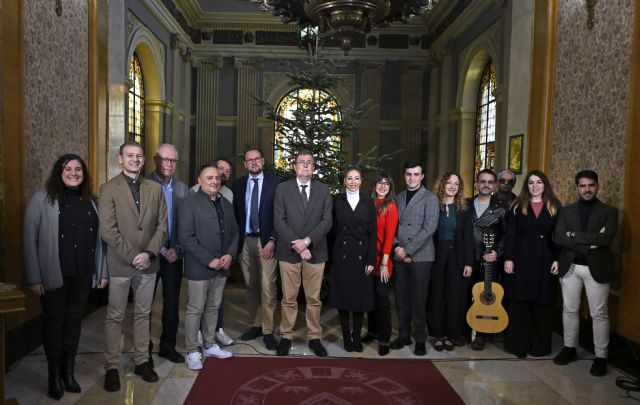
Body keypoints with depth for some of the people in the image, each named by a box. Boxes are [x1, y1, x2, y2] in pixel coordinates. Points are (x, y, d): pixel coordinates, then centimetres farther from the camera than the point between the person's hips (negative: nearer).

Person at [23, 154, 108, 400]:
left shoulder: (89, 202, 8)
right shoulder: (42, 200, -5)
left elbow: (97, 239, 9)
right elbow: (29, 240, -7)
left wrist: (102, 271, 7)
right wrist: (34, 278, -11)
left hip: (83, 276, 4)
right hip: (54, 276, -4)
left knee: (74, 321, 13)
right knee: (53, 322, 9)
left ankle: (69, 372, 27)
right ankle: (55, 377, 24)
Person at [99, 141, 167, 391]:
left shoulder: (155, 188, 6)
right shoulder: (109, 189, -5)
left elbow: (162, 225, 3)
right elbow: (108, 230, -11)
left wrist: (149, 253, -9)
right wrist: (132, 256, -14)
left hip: (148, 262, 3)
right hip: (120, 264, -3)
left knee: (143, 314, 13)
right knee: (115, 317, 7)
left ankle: (142, 361, 25)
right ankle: (112, 367, 18)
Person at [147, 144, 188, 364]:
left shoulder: (182, 188, 6)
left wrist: (177, 249, -5)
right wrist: (161, 249, -12)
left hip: (174, 254, 4)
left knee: (172, 302, 10)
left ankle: (168, 345, 25)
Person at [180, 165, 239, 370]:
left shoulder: (226, 204, 11)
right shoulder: (190, 202, -8)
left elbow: (234, 232, 14)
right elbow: (186, 237, -15)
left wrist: (230, 254, -4)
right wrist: (209, 260, -17)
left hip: (222, 266, 6)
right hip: (199, 267, -6)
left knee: (213, 307, 15)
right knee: (195, 309, 3)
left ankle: (210, 345, 28)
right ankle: (192, 351, 16)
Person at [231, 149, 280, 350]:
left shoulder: (274, 182, -2)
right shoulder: (238, 184, 9)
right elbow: (235, 213, 10)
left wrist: (272, 240, -10)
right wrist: (237, 240, 2)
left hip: (266, 241, -3)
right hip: (245, 241, 4)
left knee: (268, 287, -4)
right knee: (251, 286, 11)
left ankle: (268, 331, 6)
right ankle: (255, 325, 23)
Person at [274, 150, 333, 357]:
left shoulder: (323, 190, 6)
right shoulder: (282, 188, 3)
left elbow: (327, 221, -2)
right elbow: (279, 222, -5)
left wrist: (307, 241, -14)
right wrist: (297, 246, -13)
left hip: (315, 252, 1)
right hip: (289, 252, -1)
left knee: (314, 299, 8)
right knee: (288, 299, 7)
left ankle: (314, 337, 21)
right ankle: (286, 336, 20)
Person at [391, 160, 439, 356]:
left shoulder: (430, 198, -2)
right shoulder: (399, 197, 14)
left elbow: (429, 228, -11)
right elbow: (393, 225, 11)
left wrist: (408, 250, -13)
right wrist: (397, 248, -4)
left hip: (420, 256, -4)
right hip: (400, 255, 4)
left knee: (418, 299, 0)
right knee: (401, 298, 9)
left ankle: (420, 340, 14)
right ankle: (404, 335, 22)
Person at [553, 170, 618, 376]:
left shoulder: (609, 211, -1)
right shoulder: (567, 211, 5)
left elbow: (606, 238, -17)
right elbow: (558, 237, -8)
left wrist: (575, 236, -13)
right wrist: (589, 242, -17)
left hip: (596, 268, -2)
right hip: (570, 267, 3)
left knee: (599, 313, 5)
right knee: (569, 309, 12)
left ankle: (601, 357, 17)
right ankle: (569, 348, 28)